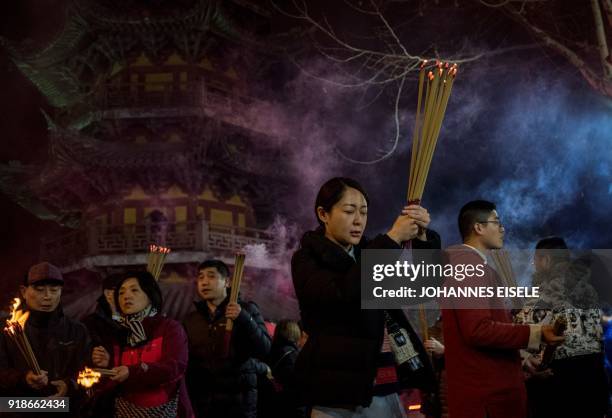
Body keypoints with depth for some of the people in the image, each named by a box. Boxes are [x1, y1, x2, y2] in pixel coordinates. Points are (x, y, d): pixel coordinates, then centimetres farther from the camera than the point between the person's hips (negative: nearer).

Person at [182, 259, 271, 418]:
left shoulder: (246, 310, 3)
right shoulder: (192, 319, 12)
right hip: (201, 401, 3)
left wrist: (244, 319, -20)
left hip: (238, 400, -3)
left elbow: (264, 350, -9)